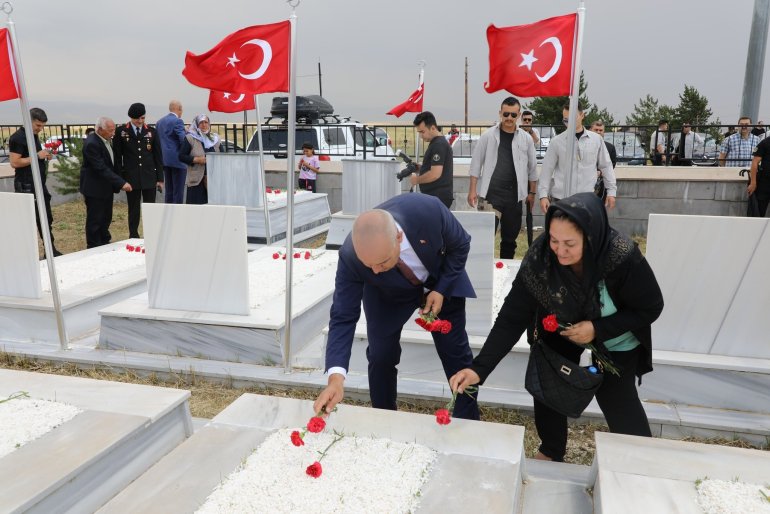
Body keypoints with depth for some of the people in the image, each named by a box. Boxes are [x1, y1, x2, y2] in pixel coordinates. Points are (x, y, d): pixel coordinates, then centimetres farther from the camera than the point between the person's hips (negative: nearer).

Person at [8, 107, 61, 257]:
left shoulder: (35, 136, 14)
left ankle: (51, 250, 19)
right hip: (26, 186, -9)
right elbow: (14, 162, -20)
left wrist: (46, 156, 6)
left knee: (46, 218, 11)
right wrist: (36, 156, -21)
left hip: (40, 184, 9)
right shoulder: (17, 138, -13)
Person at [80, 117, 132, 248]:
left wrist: (117, 183, 9)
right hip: (95, 188, -9)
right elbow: (101, 168, -28)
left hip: (106, 187, 9)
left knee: (106, 218, 17)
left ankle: (105, 244, 30)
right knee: (95, 220, 2)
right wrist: (121, 183, -30)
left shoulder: (107, 140, 4)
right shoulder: (91, 144, -23)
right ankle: (94, 248, 13)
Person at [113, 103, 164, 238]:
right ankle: (133, 236, 15)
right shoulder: (121, 131, 2)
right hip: (131, 177, -1)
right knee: (133, 209, 6)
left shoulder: (151, 132, 6)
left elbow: (158, 156, 8)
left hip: (149, 177, 1)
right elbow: (117, 156, 3)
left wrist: (160, 178, 4)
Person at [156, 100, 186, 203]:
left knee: (169, 191, 13)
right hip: (177, 160, -8)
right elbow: (184, 139, -19)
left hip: (165, 160, 8)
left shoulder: (159, 122, 14)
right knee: (178, 192, -5)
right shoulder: (177, 121, -11)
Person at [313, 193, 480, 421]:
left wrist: (441, 290, -24)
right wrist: (336, 377, -43)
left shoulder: (428, 209, -39)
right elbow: (343, 317, -32)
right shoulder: (350, 257, -37)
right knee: (380, 356, -4)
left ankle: (469, 424, 25)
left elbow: (460, 244, -18)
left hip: (441, 281, 0)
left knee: (456, 352, 4)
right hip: (387, 294, 0)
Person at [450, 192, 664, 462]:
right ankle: (551, 450, 32)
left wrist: (598, 329, -30)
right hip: (560, 329, 2)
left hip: (615, 337, -2)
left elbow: (650, 308, -19)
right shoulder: (540, 256, -32)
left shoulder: (624, 257, -36)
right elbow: (513, 315, -31)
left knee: (616, 397, -3)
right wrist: (479, 367, -41)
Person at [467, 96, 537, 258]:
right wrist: (472, 190, -6)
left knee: (510, 237, 11)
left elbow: (532, 168, 10)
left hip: (514, 195, 3)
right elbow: (476, 163, 0)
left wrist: (532, 192, 9)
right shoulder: (488, 136, -2)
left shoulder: (526, 138, 4)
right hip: (491, 194, -2)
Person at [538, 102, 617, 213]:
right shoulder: (556, 141, 1)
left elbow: (606, 166, 10)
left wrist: (611, 191, 6)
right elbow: (547, 170, 2)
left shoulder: (596, 139, 5)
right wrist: (543, 195, -5)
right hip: (561, 199, -1)